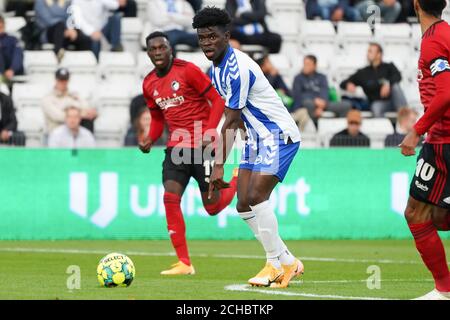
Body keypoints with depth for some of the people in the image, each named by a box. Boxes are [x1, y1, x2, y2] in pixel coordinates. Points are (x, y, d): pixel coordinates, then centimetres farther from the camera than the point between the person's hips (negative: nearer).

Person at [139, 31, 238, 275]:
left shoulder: (187, 70, -10)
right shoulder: (149, 84, 9)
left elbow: (217, 100, -9)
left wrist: (208, 133, -19)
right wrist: (150, 140, 3)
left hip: (201, 146, -5)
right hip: (176, 148, 5)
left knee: (212, 207, -1)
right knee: (170, 198, -13)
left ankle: (237, 181, 33)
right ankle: (184, 263, -8)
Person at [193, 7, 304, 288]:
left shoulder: (237, 68, -22)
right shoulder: (217, 69, 9)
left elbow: (231, 123, -21)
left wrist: (219, 166, -18)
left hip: (279, 135, -10)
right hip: (258, 138, 10)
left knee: (256, 196, -21)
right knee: (244, 206, 2)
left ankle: (276, 264, -11)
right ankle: (287, 262, 9)